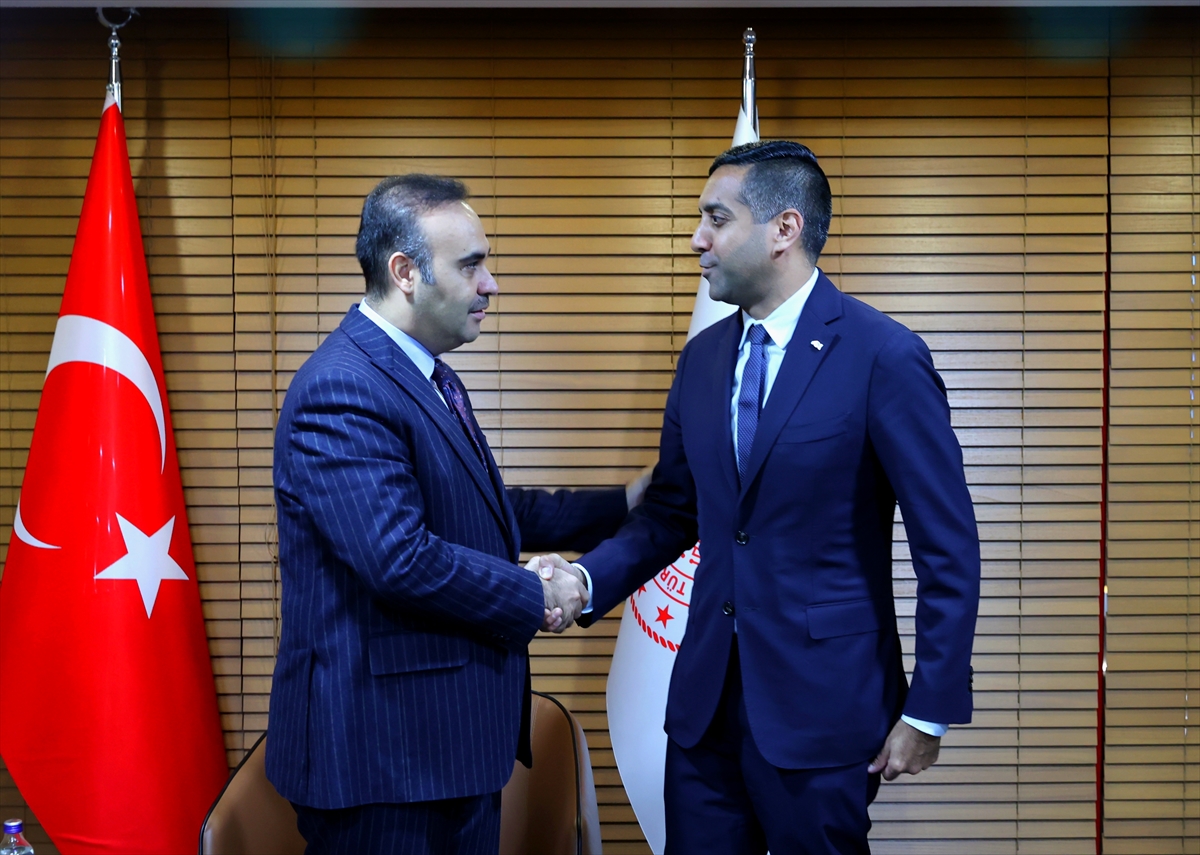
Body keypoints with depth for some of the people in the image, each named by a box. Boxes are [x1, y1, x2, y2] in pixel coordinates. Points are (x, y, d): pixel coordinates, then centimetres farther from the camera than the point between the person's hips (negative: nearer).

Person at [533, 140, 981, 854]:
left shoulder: (883, 357, -13)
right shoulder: (703, 358, 7)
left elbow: (948, 547, -11)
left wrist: (930, 710, -12)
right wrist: (586, 578, -5)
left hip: (820, 706, -6)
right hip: (707, 696, 6)